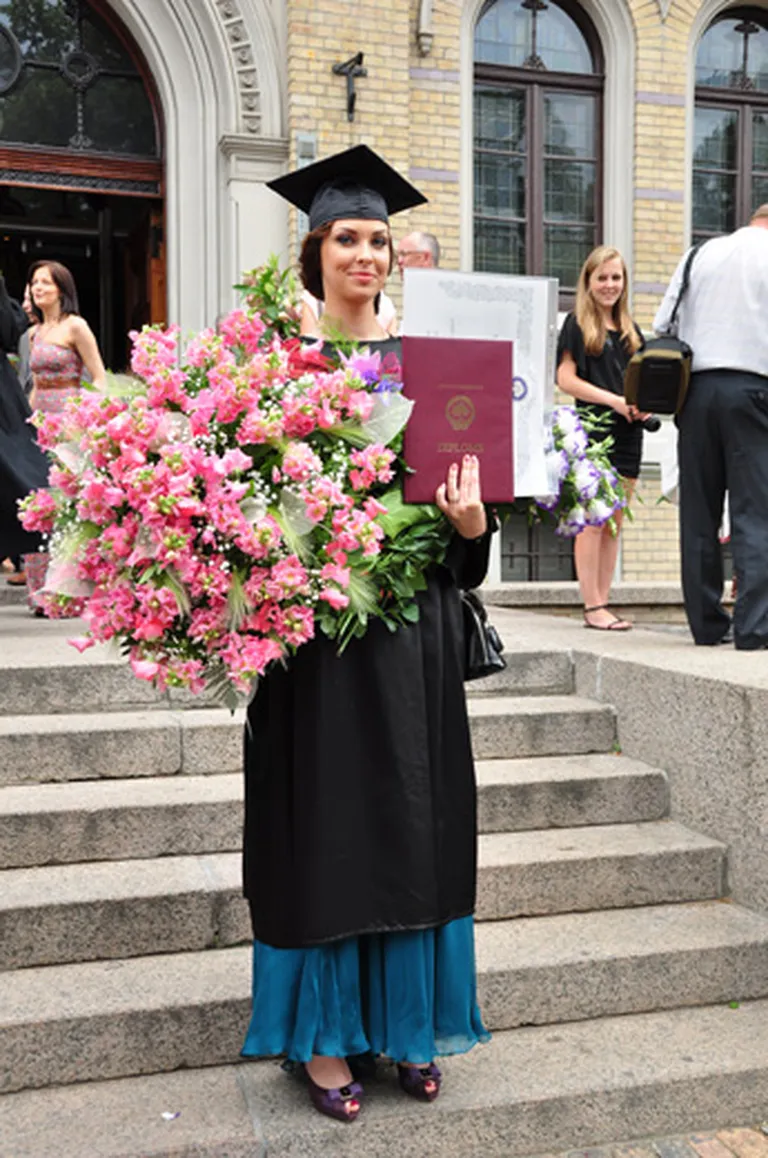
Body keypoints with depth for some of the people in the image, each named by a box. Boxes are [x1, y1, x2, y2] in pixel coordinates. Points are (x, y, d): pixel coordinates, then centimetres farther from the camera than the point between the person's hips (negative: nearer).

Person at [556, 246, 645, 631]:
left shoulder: (630, 330, 18)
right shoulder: (577, 324, 1)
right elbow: (565, 379, -8)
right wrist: (614, 400, -16)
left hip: (627, 434, 6)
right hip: (592, 430, -6)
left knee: (615, 524, 6)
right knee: (592, 520, -7)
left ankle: (603, 603, 12)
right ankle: (592, 608, -4)